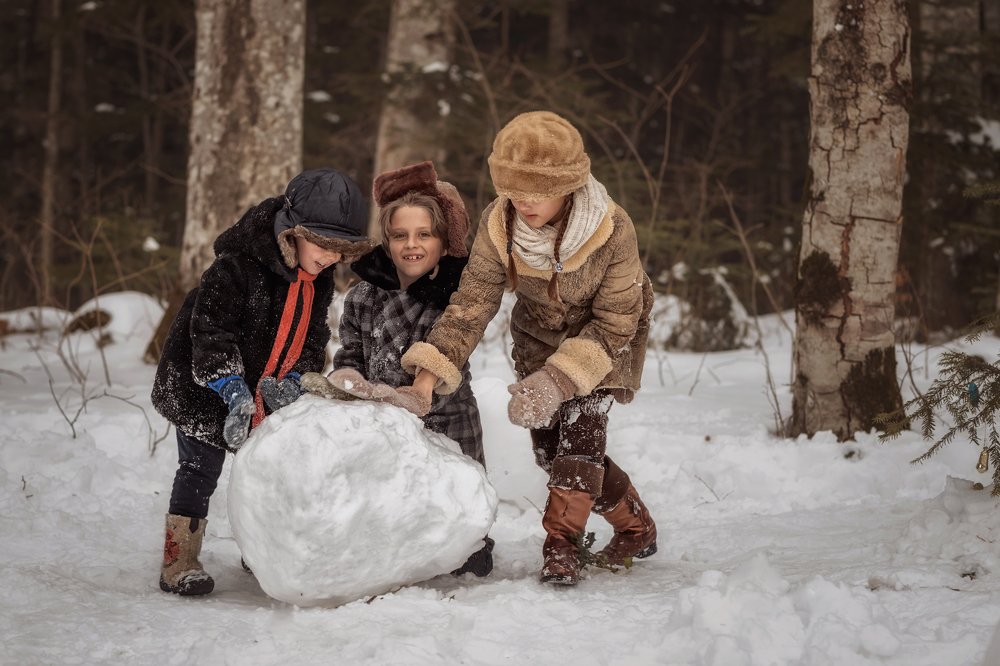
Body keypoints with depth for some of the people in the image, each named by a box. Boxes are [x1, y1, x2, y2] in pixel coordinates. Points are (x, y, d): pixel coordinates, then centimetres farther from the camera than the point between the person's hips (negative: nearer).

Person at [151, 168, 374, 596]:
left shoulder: (319, 281, -1)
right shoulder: (238, 265, -26)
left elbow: (313, 336, 4)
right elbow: (210, 328, -28)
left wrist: (293, 379, -15)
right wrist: (232, 388, -36)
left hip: (265, 390, 7)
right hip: (205, 388, -7)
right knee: (200, 469, -5)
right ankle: (179, 563, 1)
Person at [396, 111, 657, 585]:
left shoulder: (612, 230, -34)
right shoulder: (498, 225, -26)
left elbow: (613, 324, -27)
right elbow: (471, 304, -26)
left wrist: (558, 379, -37)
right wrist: (427, 379, -37)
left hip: (604, 338, -3)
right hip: (539, 337, 4)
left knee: (581, 426, -22)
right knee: (549, 449, 2)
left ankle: (561, 547, -12)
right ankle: (636, 528, 22)